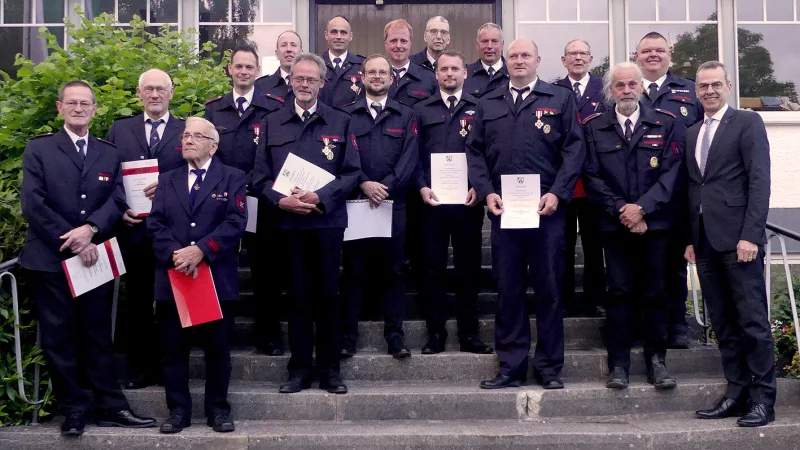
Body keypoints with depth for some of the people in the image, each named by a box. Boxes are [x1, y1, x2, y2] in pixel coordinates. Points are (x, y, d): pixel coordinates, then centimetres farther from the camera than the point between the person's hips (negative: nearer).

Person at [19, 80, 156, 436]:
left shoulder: (109, 153, 12)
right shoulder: (38, 149, 3)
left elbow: (117, 200, 1)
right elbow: (32, 204, -7)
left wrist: (91, 228, -17)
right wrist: (70, 241, -14)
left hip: (96, 257, 2)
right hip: (50, 259, -2)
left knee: (98, 335, 8)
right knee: (59, 338, 3)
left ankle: (110, 407, 13)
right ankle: (73, 408, 14)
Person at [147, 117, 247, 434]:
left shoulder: (232, 178, 5)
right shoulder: (167, 180, 16)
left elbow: (235, 223, -8)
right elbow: (155, 224, 4)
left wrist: (201, 250, -19)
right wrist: (174, 254, -15)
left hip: (217, 277, -3)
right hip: (173, 276, 3)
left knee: (217, 347, 5)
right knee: (173, 347, 5)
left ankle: (218, 408, 16)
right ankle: (178, 409, 15)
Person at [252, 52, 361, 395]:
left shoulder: (340, 122, 8)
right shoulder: (273, 124, 12)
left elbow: (352, 172, 1)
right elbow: (260, 176, 8)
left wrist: (321, 197, -13)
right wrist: (280, 200, -11)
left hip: (327, 220, -1)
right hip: (288, 221, 1)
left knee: (328, 294, 3)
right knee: (298, 296, 5)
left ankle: (330, 369, 13)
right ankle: (299, 369, 14)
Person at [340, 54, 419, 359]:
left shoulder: (406, 116, 11)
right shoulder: (347, 115, 10)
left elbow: (409, 158, 0)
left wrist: (386, 186, -13)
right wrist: (365, 185, -16)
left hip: (393, 203, 1)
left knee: (392, 271, 5)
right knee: (353, 270, 2)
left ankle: (395, 334, 10)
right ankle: (348, 335, 8)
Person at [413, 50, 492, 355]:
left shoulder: (479, 109, 8)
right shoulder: (422, 110, 12)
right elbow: (414, 154, 7)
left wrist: (479, 187, -10)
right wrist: (422, 187, -7)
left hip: (468, 200, -1)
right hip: (432, 200, 1)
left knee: (468, 268, 4)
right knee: (433, 268, 4)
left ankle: (469, 334, 12)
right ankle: (435, 333, 12)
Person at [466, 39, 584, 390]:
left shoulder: (560, 99, 8)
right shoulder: (488, 105, 16)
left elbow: (574, 148, 1)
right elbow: (475, 151, 11)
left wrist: (557, 193, -10)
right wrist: (486, 192, -4)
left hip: (546, 207, -2)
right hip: (502, 208, 2)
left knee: (549, 288, 3)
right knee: (507, 289, 5)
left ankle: (549, 367, 13)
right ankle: (511, 367, 13)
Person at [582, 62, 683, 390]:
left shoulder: (666, 124, 6)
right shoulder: (594, 127, 6)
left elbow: (672, 172, -1)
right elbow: (592, 177, 1)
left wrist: (642, 207, -12)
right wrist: (620, 210, -10)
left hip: (655, 223, 0)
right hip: (614, 225, 0)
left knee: (655, 293, 4)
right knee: (619, 292, 1)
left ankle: (656, 360, 13)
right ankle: (618, 363, 7)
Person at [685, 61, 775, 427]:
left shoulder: (748, 122, 0)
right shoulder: (692, 133, 19)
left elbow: (759, 181, -8)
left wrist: (750, 235, -15)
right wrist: (691, 239, 11)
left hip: (738, 237, -6)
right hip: (705, 241, 6)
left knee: (753, 321, -3)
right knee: (723, 324, 8)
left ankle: (763, 399, 4)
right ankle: (737, 393, 14)